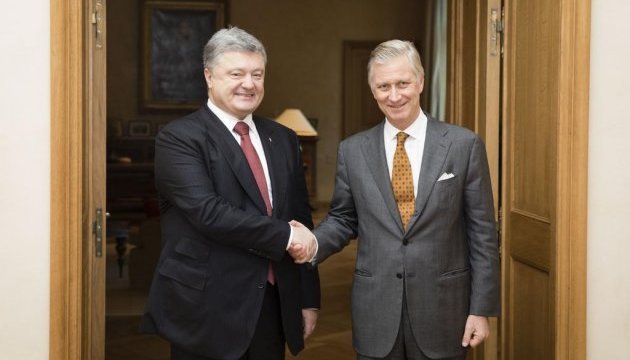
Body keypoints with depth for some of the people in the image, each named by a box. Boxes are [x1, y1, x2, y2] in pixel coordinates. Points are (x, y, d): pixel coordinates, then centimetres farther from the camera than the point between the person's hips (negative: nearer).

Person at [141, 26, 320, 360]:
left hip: (273, 307, 5)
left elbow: (302, 219, 12)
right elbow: (208, 212, -21)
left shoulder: (283, 140, 10)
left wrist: (308, 298, 9)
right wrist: (284, 235, -16)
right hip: (206, 311, -5)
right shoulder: (178, 138, -8)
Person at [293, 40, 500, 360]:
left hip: (442, 307, -1)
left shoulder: (464, 145, -3)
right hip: (375, 310, 2)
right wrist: (313, 243, -9)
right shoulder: (353, 150, 3)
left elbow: (482, 234, -2)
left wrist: (481, 308, -4)